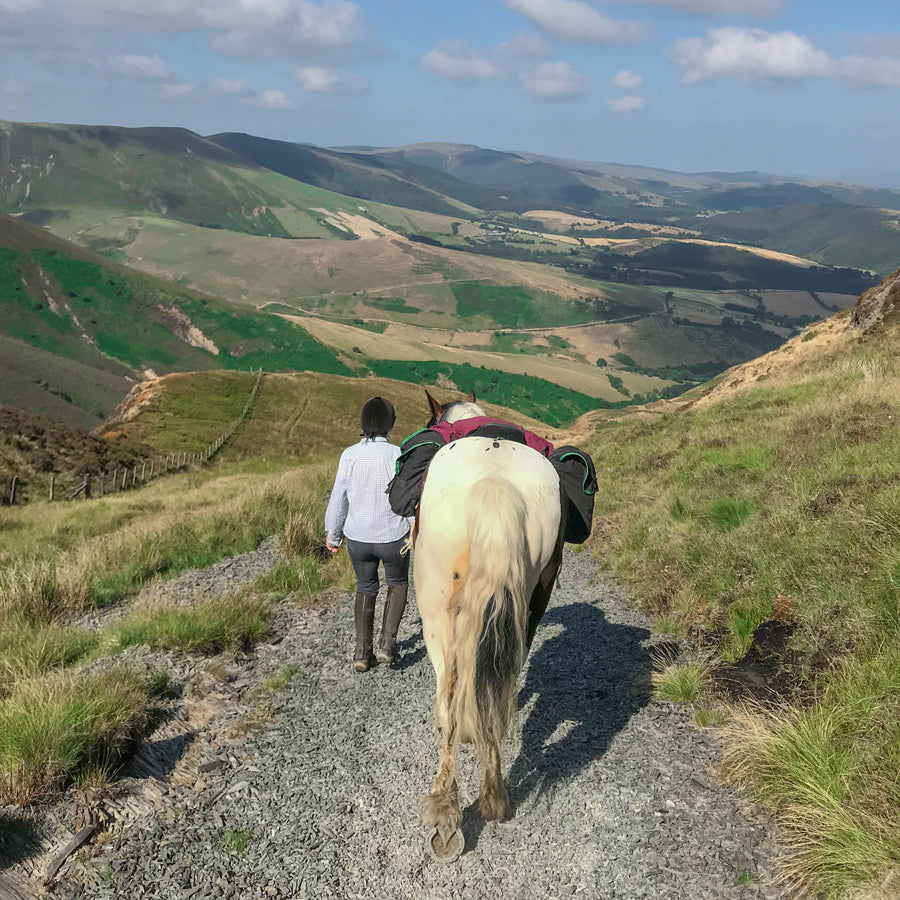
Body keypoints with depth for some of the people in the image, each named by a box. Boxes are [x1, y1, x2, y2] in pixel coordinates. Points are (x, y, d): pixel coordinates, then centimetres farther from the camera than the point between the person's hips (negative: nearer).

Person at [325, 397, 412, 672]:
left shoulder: (350, 455, -9)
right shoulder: (398, 455, -16)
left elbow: (338, 498, -1)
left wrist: (332, 534, 12)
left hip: (357, 537, 2)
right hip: (393, 536, -2)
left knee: (365, 589, 22)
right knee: (398, 584, 23)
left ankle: (362, 652, 18)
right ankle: (387, 642, 9)